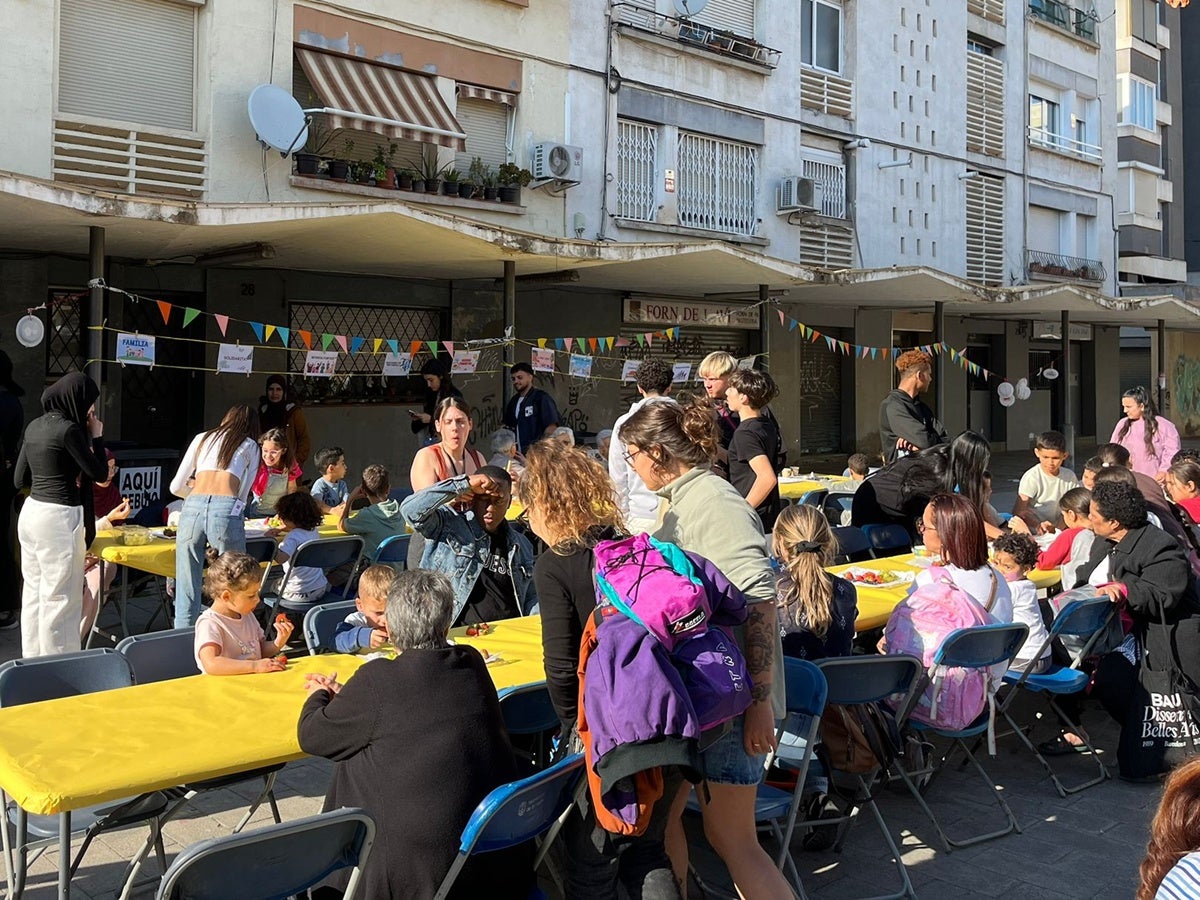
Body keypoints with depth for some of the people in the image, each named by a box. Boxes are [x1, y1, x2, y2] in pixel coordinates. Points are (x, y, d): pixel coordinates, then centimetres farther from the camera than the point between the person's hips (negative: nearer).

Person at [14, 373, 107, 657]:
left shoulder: (35, 426, 10)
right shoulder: (69, 429, -14)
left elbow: (19, 478, 15)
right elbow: (100, 473, -8)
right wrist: (97, 437, 1)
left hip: (31, 510, 9)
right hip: (59, 518, -9)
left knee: (34, 593, 14)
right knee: (60, 597, -1)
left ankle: (33, 663, 22)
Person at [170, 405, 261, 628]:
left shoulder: (202, 439, 27)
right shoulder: (250, 447, 22)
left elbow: (176, 487, 28)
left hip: (192, 508, 3)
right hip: (226, 510, -2)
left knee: (186, 592, 7)